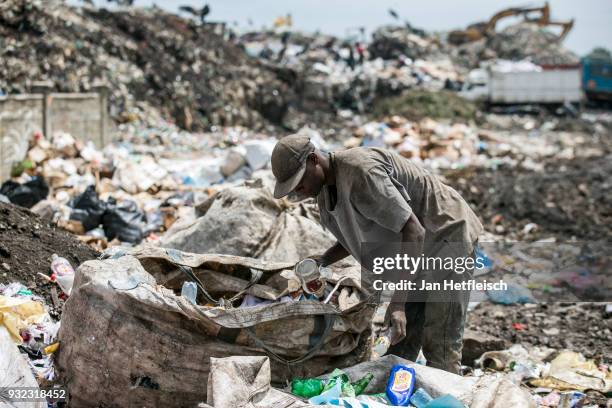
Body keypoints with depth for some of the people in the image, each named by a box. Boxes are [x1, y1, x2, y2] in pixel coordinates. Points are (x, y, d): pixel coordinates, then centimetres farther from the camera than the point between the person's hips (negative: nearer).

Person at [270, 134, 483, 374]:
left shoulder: (361, 172, -30)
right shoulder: (326, 191, 0)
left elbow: (414, 231, -32)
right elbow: (356, 236, 16)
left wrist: (398, 302, -37)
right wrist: (322, 261, -5)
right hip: (419, 251, 9)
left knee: (439, 345, -12)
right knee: (402, 342, 8)